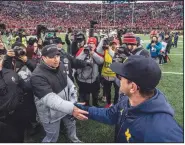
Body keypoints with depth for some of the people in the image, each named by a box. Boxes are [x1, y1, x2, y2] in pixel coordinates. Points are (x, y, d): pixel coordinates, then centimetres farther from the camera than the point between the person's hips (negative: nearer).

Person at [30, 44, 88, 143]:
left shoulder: (60, 65, -7)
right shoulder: (38, 76, -31)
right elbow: (50, 99, -41)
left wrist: (73, 97, 3)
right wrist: (72, 108, -53)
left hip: (66, 105, 7)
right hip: (51, 113, -7)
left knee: (71, 123, 29)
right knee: (52, 138, 9)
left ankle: (74, 139, 59)